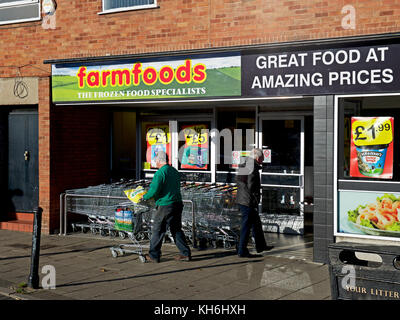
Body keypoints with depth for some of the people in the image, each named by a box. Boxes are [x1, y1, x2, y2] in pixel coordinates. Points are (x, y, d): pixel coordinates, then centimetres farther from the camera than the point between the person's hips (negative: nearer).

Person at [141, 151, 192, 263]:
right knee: (176, 229, 15)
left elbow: (154, 190, -19)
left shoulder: (160, 173, -13)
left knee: (157, 229, 3)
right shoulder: (175, 171, 14)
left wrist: (145, 197, -1)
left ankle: (153, 255, 10)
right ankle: (185, 253, 14)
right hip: (177, 204, 8)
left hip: (165, 206, -8)